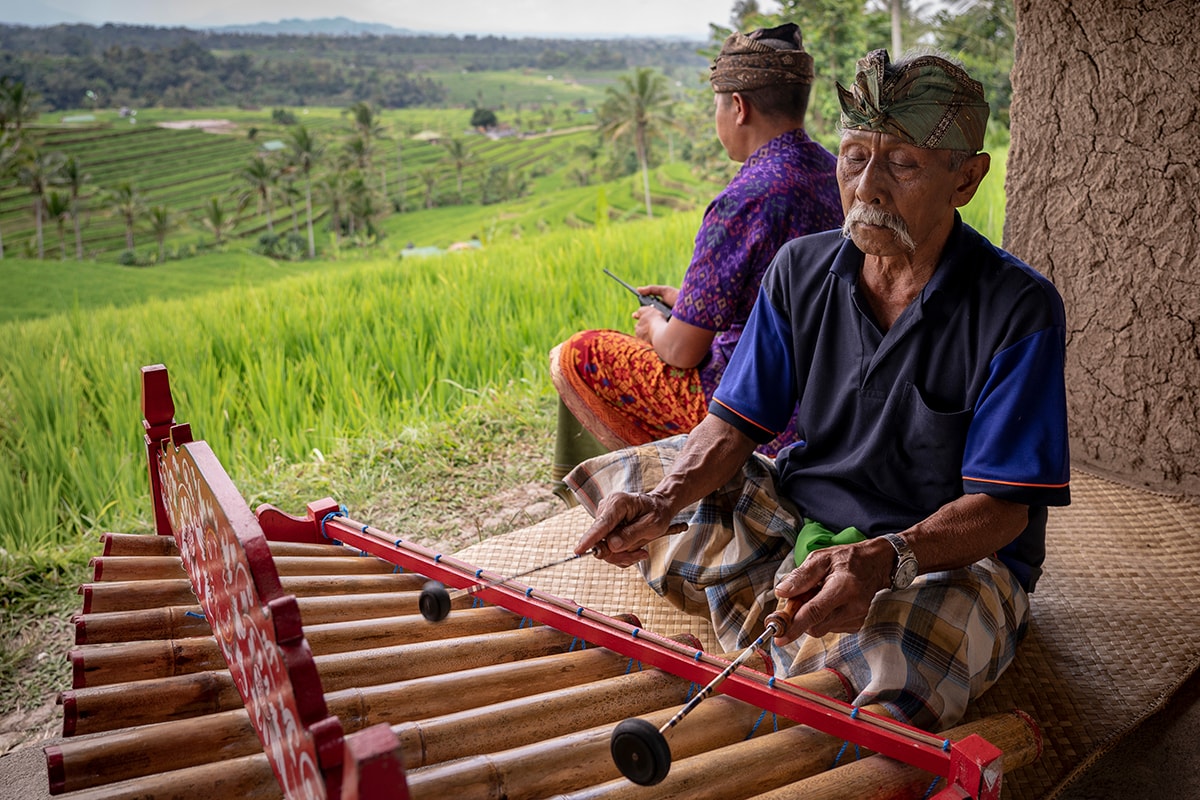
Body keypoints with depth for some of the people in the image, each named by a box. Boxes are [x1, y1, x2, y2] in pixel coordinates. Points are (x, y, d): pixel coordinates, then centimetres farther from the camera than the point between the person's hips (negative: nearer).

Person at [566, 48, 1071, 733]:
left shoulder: (1019, 310, -17)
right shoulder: (802, 269, -2)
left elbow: (1000, 506, -19)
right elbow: (736, 424, -2)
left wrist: (884, 559, -39)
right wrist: (664, 500, -24)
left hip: (951, 555, -5)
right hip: (796, 517, 5)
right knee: (620, 479, 3)